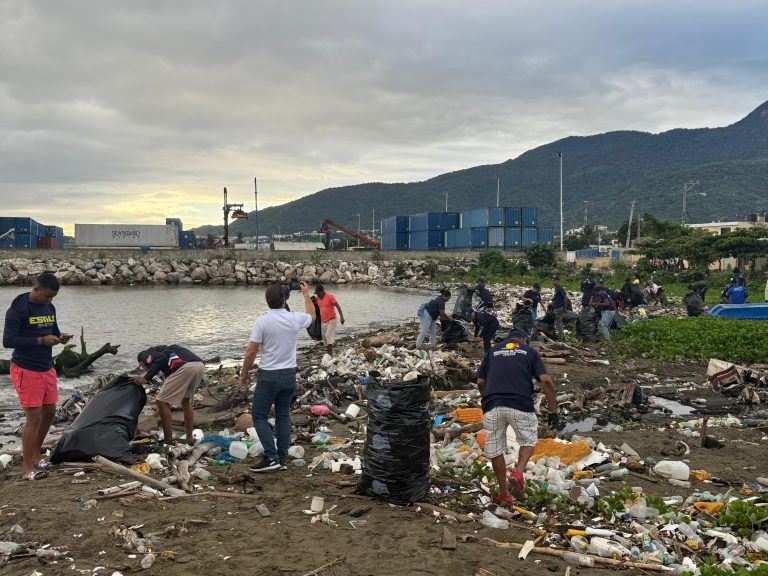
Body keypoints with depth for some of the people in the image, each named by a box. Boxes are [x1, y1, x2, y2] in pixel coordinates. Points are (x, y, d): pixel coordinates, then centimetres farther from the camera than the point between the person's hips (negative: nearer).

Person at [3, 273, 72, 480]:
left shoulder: (49, 307, 8)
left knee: (49, 412, 13)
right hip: (26, 370, -7)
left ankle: (35, 455, 31)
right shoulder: (18, 309, -14)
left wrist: (60, 337, -3)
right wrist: (41, 340, -25)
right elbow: (8, 340, -19)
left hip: (47, 368, 7)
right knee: (34, 417, -7)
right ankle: (27, 469, 2)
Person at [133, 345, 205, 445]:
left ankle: (168, 441, 7)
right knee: (186, 401, 27)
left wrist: (146, 378, -2)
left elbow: (161, 359, -6)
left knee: (162, 402, 4)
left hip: (185, 367, -8)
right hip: (200, 365, 9)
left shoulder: (147, 354, 18)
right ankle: (189, 439, 29)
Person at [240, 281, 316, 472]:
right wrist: (306, 294, 34)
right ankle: (282, 459, 14)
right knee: (283, 416, 13)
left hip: (268, 376, -4)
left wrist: (244, 373, 2)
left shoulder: (262, 321, -14)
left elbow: (251, 351, -12)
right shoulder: (295, 319, -3)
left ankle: (271, 458, -4)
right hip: (289, 375, 4)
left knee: (259, 416, 5)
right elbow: (311, 315, 21)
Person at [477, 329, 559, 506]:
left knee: (495, 449, 15)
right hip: (520, 405, -1)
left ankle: (503, 494, 21)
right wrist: (553, 411, 7)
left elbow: (480, 382, 19)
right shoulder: (530, 352, 17)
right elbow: (546, 381, 5)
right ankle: (518, 471, -3)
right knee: (529, 440, 21)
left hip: (492, 406, 2)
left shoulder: (492, 351, 22)